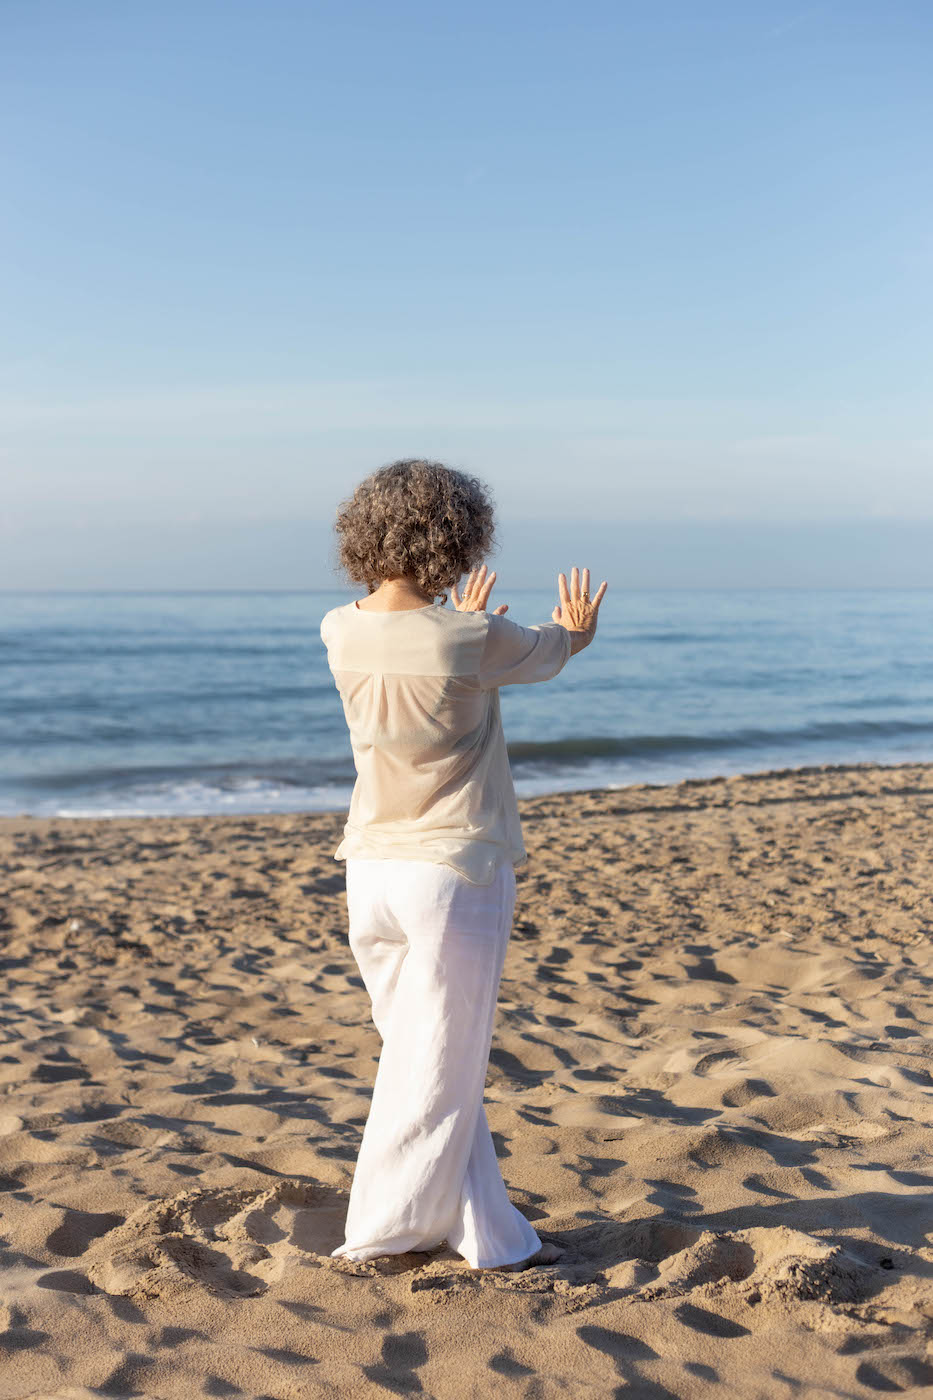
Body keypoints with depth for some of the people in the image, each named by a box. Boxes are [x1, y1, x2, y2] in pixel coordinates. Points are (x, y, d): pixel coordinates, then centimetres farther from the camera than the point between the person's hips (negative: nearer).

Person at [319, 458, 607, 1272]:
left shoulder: (341, 633, -3)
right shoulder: (475, 642, -17)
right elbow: (548, 653, 5)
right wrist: (576, 631, 29)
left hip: (372, 871, 6)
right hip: (454, 872, -6)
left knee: (424, 1055, 15)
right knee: (437, 1070, 7)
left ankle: (492, 1236, 25)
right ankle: (381, 1237, 18)